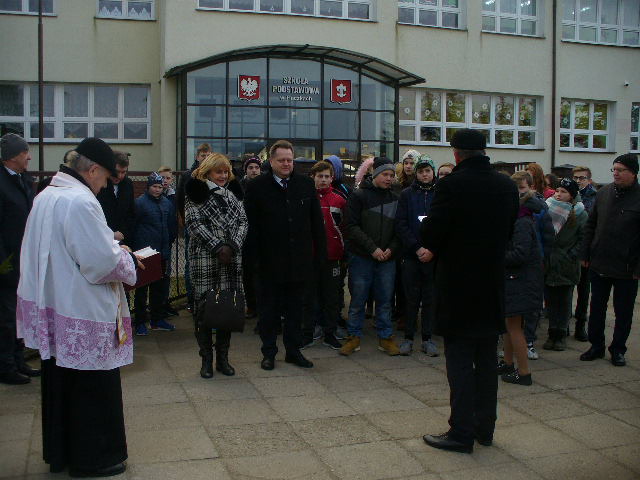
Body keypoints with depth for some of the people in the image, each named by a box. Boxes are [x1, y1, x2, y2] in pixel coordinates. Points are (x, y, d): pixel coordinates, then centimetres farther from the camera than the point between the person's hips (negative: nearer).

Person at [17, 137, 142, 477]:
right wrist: (126, 258, -4)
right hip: (84, 313, -9)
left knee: (59, 383, 19)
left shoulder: (45, 197, 7)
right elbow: (103, 262, -24)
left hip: (50, 307, 9)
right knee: (92, 388, 6)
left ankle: (59, 453, 32)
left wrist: (108, 242, 12)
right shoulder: (81, 202, -21)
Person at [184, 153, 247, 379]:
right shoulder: (196, 193, 1)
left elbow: (242, 221, 9)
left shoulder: (231, 196, 16)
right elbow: (194, 223, -9)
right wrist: (218, 247, -15)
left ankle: (223, 358, 16)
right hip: (204, 259, -4)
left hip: (231, 259, 4)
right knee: (204, 308, -1)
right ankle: (206, 360, 10)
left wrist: (233, 246, -9)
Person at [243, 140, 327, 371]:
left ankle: (293, 351, 24)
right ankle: (269, 353, 21)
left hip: (300, 261, 3)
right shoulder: (257, 187, -2)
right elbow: (250, 225, -3)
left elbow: (317, 222, 9)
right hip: (270, 262, -3)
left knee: (295, 308, 12)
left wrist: (320, 253, 4)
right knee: (269, 309, 8)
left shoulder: (306, 185, 6)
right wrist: (254, 256, -9)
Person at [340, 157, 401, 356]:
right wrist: (372, 248, -14)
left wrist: (392, 249, -6)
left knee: (385, 300, 8)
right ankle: (354, 337, 15)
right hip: (361, 257, -3)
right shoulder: (359, 196, -3)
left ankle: (385, 338, 19)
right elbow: (351, 227, -9)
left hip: (387, 258, 4)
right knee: (358, 299, 3)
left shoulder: (395, 199, 10)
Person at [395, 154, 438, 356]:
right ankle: (408, 337, 13)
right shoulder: (407, 194, 4)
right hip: (411, 255, 0)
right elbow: (400, 224, -1)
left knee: (430, 298, 6)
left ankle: (427, 338, 15)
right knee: (411, 298, 4)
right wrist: (416, 247, -12)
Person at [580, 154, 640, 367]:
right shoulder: (603, 193, 4)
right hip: (599, 265, 4)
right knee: (597, 308, 13)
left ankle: (618, 349, 24)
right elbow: (591, 226, 10)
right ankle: (596, 346, 26)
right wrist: (585, 254, 5)